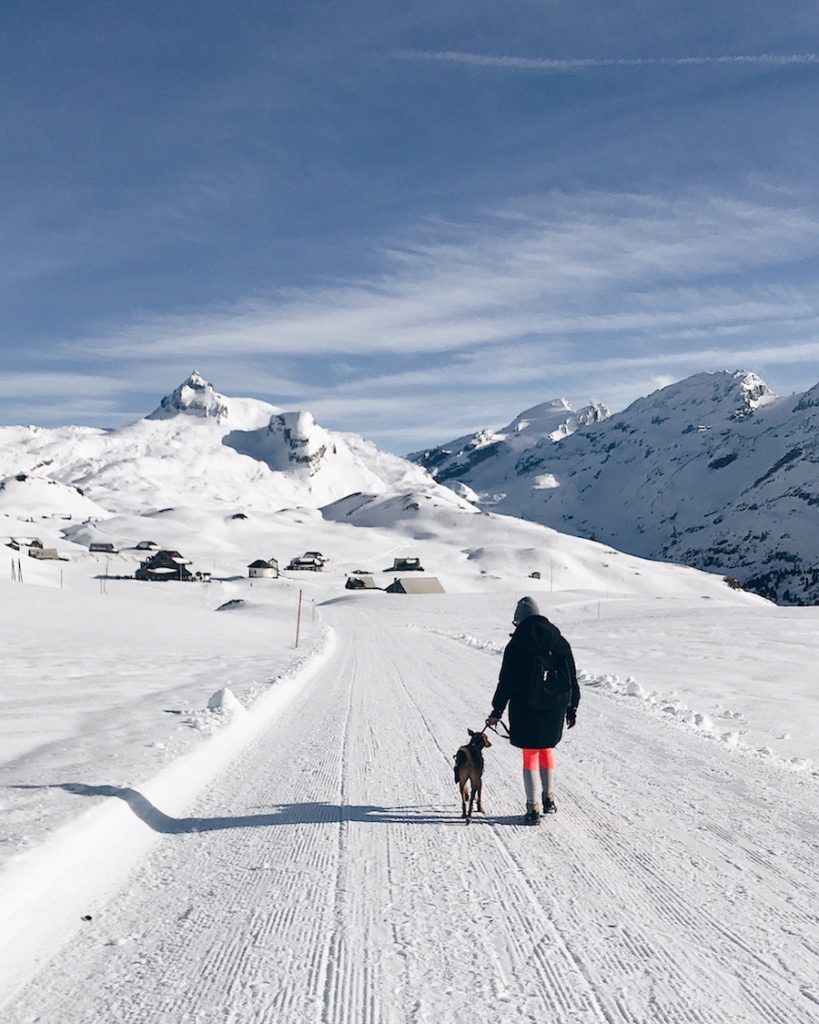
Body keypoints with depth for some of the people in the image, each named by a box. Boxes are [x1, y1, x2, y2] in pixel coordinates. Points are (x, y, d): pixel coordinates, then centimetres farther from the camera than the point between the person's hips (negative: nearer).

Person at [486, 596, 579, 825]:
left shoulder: (517, 644, -9)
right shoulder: (560, 641, 4)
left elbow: (506, 681, -8)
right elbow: (572, 678, 7)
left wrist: (497, 711, -1)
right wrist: (572, 708, 15)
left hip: (526, 709, -4)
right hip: (555, 707, 4)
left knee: (530, 754, 5)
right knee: (546, 749, 22)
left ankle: (533, 809, 4)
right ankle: (549, 799, 30)